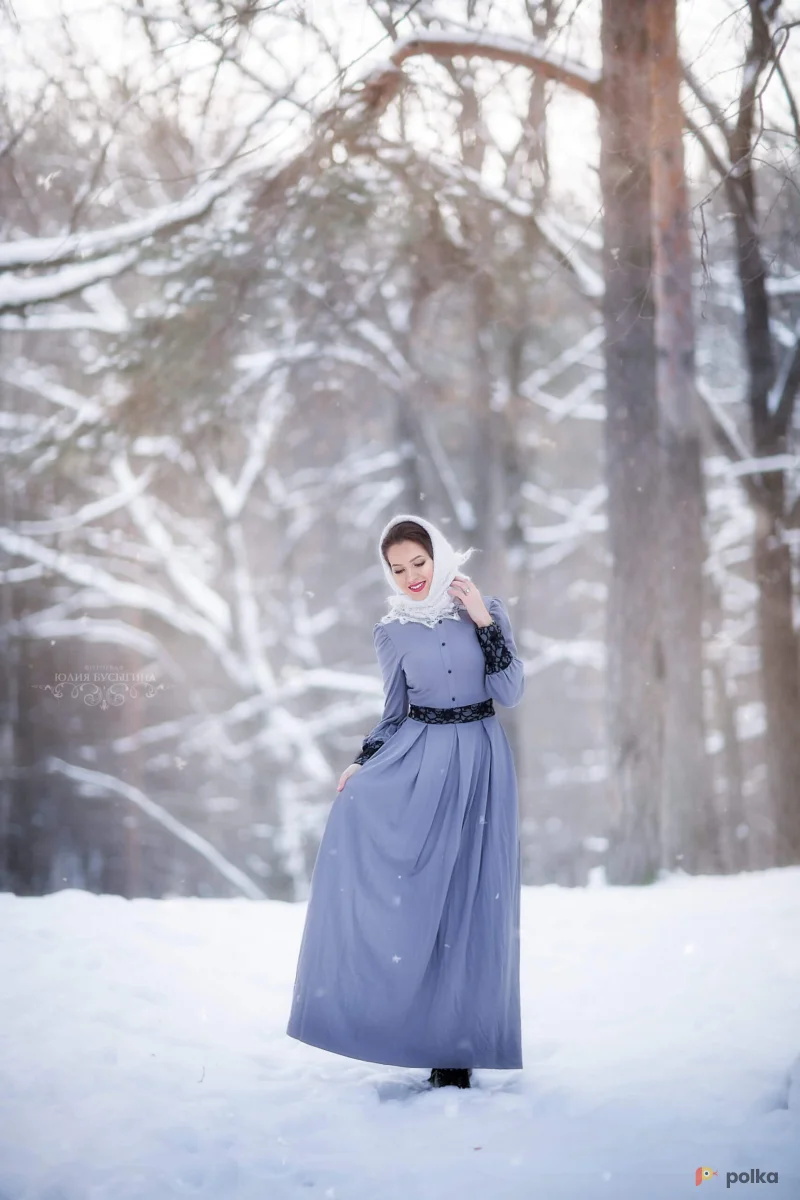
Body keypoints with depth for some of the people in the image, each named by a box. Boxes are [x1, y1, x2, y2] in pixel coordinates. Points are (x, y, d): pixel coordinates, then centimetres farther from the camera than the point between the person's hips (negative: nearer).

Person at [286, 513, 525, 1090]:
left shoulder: (486, 611, 1)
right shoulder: (393, 632, 5)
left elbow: (510, 692, -5)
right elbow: (395, 713, 11)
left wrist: (483, 621, -11)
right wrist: (362, 763, -3)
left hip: (479, 765, -2)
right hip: (416, 761, 2)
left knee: (466, 901, -2)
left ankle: (456, 1049, 5)